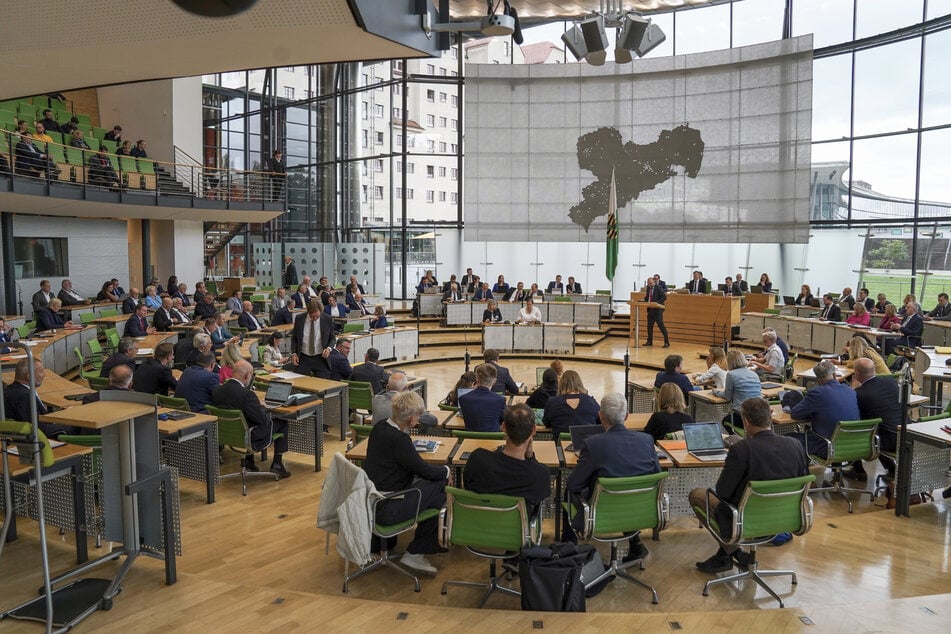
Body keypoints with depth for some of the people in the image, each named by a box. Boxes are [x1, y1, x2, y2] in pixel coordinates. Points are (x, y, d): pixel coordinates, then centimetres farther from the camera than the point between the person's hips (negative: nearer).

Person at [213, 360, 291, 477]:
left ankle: (248, 462, 30)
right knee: (282, 423, 12)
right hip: (249, 439, -7)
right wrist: (262, 407, 0)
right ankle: (277, 464, 17)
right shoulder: (246, 394, -29)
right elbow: (263, 420, -20)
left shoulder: (216, 390, -8)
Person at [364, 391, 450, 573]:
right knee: (438, 484, 2)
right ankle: (415, 553, 12)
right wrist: (446, 470, 5)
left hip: (370, 500, 9)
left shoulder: (379, 428, 3)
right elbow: (423, 469, -14)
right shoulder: (399, 439, -24)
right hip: (386, 509, -9)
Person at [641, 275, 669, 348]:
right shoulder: (648, 288, 11)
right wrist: (644, 300, -2)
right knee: (649, 326, 10)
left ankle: (667, 342, -2)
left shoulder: (659, 288, -9)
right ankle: (649, 341, 21)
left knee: (661, 325, -7)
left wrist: (657, 302, -22)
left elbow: (664, 297, -13)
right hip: (650, 310, 7)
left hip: (657, 310, -7)